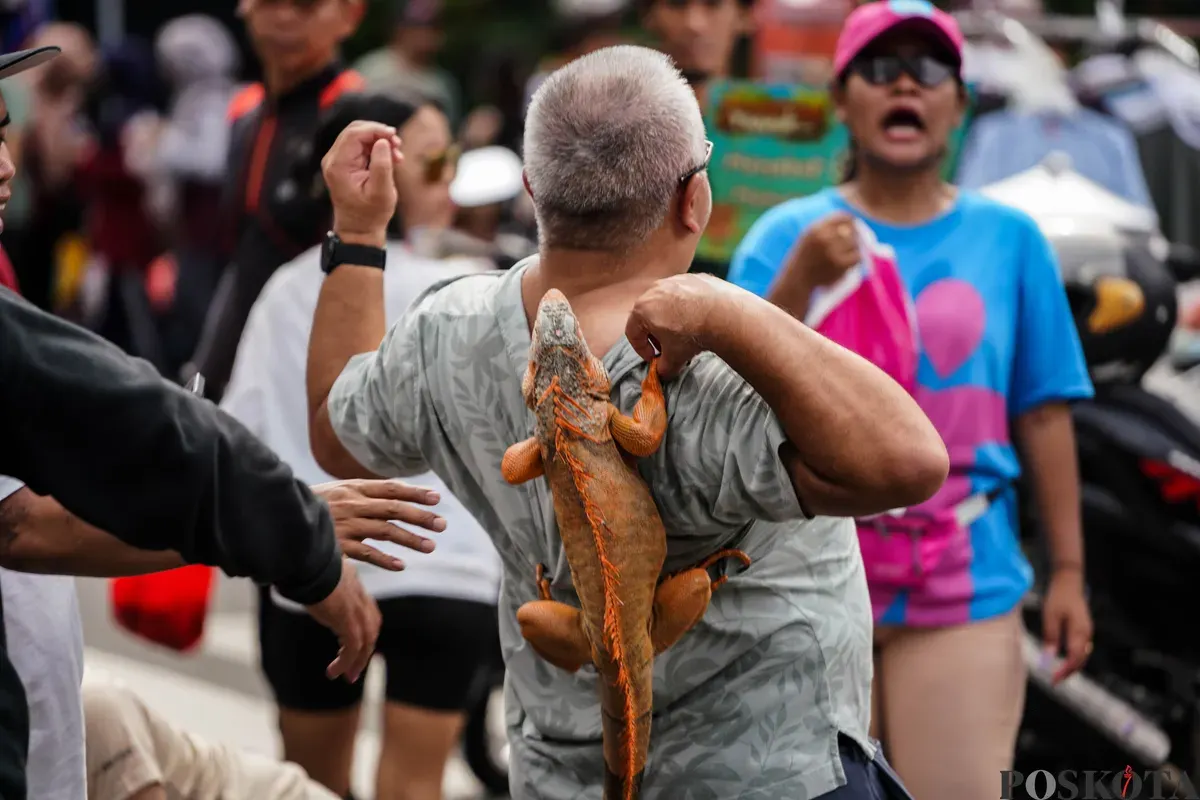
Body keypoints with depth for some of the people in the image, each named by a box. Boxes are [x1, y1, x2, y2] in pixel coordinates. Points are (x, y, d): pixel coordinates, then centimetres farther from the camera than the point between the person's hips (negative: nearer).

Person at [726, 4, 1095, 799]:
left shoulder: (1009, 238, 3)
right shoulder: (785, 235, 2)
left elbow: (1044, 415, 5)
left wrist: (1068, 572, 4)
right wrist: (799, 278, -20)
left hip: (965, 581, 0)